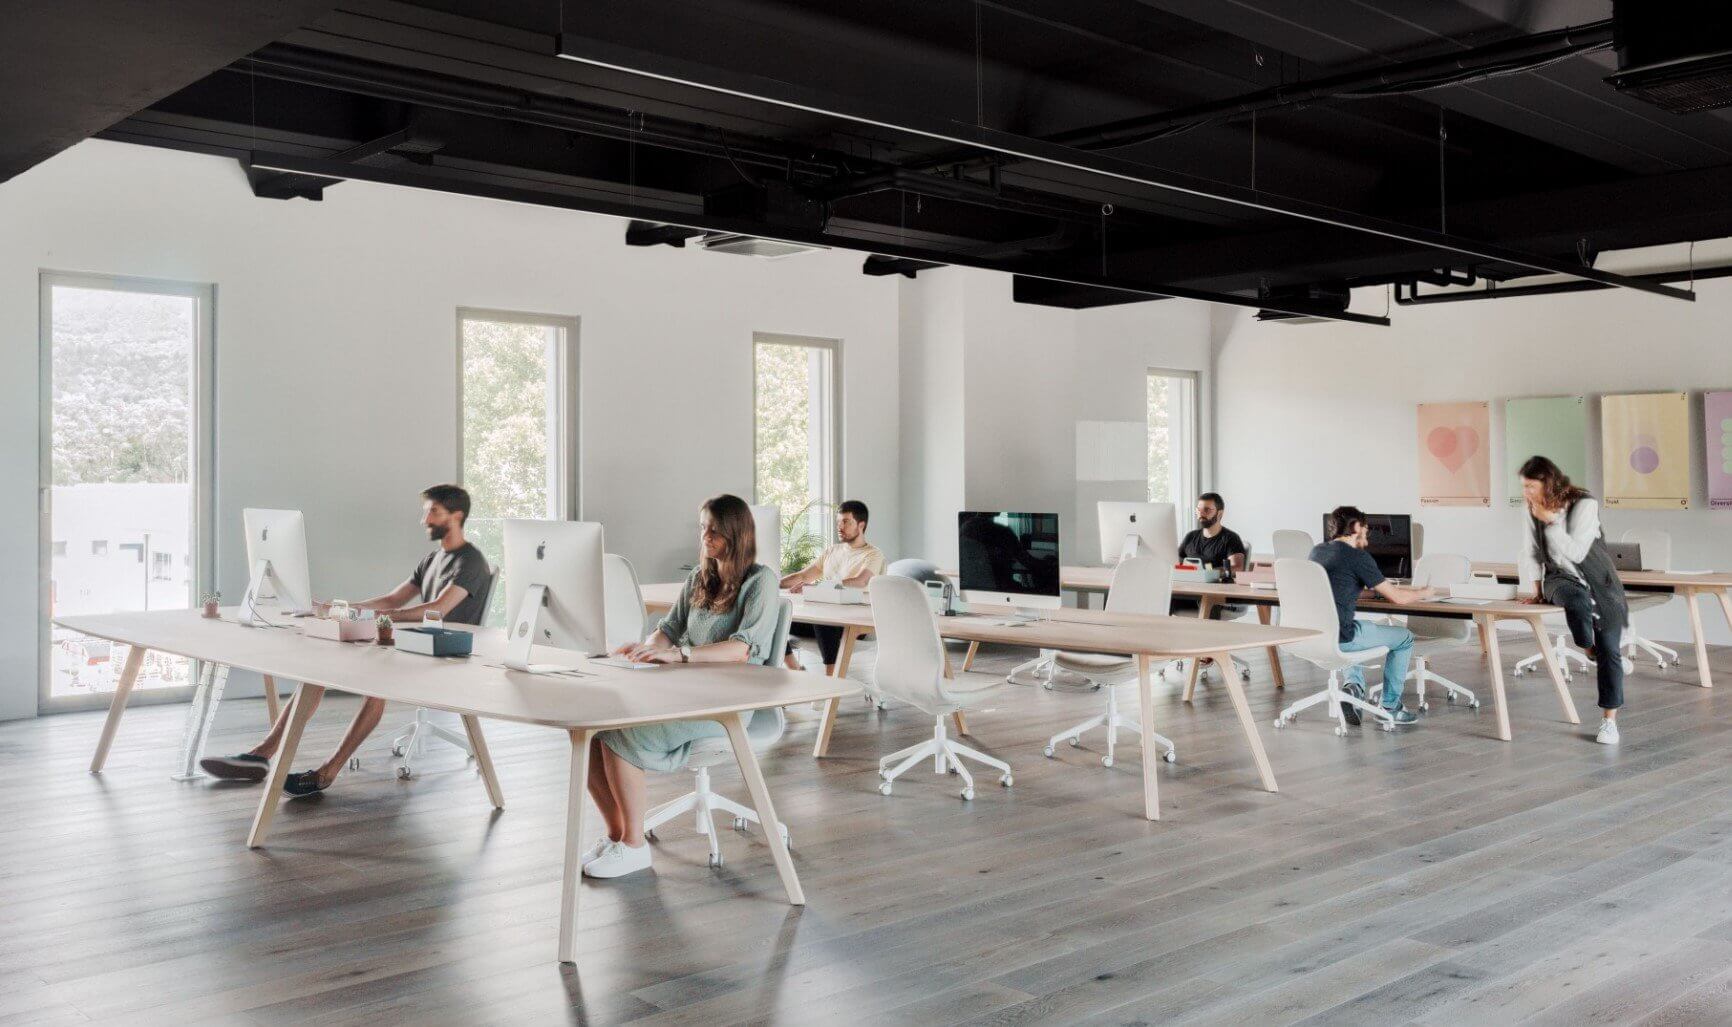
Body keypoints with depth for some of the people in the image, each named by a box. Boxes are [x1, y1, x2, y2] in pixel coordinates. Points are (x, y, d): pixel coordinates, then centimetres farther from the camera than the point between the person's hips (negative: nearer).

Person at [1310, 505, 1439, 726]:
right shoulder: (1357, 556, -9)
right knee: (1405, 638, 17)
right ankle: (1390, 707, 23)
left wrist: (1382, 585, 32)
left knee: (1360, 627, 39)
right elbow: (1397, 598, -4)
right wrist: (1424, 593, 16)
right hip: (1337, 639, -7)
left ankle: (1354, 683, 17)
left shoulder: (1317, 550, 11)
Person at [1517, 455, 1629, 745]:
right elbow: (1531, 550, 4)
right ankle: (1591, 654, -13)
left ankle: (1609, 720, 3)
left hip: (1599, 582, -2)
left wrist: (1550, 521, -25)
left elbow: (1576, 552, -25)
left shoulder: (1584, 504, -18)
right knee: (1576, 597, -36)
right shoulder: (1534, 509, -5)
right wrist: (1537, 590, 5)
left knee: (1609, 650, -5)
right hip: (1561, 578, 2)